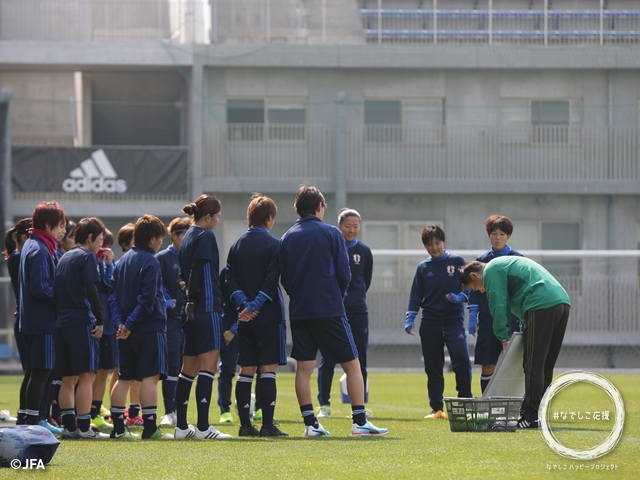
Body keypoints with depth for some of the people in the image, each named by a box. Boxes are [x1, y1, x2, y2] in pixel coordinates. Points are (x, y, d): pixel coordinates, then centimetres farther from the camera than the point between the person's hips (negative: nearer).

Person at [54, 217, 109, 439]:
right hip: (82, 321, -8)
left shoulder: (64, 257, 19)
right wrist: (99, 320, -12)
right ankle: (83, 427, -12)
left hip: (61, 322, 8)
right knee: (87, 375, -8)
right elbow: (91, 290, -15)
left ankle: (69, 426, 7)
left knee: (68, 378, 9)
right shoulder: (87, 257, -5)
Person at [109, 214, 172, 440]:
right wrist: (129, 325, -13)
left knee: (124, 378, 10)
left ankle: (118, 427, 11)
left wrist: (120, 322, -1)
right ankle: (150, 428, -13)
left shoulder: (122, 261, 13)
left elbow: (113, 295, 9)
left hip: (127, 332, 8)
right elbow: (147, 300, -18)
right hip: (149, 328, -8)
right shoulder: (150, 262, -10)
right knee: (150, 376, -8)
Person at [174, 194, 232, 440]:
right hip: (206, 307, -9)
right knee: (208, 365, -10)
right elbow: (198, 270, -18)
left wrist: (188, 302, 14)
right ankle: (203, 427, -14)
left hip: (192, 309, 9)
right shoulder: (205, 236, -8)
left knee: (189, 368, 11)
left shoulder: (189, 236, 18)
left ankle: (181, 426, 12)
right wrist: (192, 300, -18)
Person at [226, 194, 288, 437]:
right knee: (268, 369, -4)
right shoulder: (273, 244, -6)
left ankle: (245, 424, 5)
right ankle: (267, 425, -8)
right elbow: (271, 281, -14)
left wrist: (244, 303, -6)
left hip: (246, 317, 5)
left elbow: (230, 279, 2)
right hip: (269, 316, -5)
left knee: (246, 370, 7)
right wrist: (254, 306, -12)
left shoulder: (237, 245, 10)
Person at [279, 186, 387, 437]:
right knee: (352, 364, 2)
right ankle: (360, 421, -2)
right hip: (329, 310, -4)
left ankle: (310, 423, 2)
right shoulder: (331, 233, -4)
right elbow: (344, 274, -5)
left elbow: (283, 277, 7)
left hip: (299, 311, 4)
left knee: (304, 367, 7)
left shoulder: (287, 238, 6)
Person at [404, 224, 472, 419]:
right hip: (430, 322, 3)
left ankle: (465, 402, -8)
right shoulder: (423, 267, 10)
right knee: (433, 367, 3)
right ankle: (437, 408, 9)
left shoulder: (457, 262, 4)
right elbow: (416, 296, 12)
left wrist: (459, 297, -15)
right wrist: (410, 319, 1)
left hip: (454, 319, -3)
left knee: (461, 359, -19)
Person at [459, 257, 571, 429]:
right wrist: (524, 328, 22)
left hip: (542, 305, -9)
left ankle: (532, 417, -9)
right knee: (545, 368, 12)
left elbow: (498, 305, -4)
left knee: (533, 367, -7)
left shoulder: (491, 270, 3)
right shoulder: (506, 264, 32)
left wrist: (504, 337, -1)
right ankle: (541, 416, 13)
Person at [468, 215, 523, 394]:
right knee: (487, 366, 1)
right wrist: (473, 318, 2)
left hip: (511, 319, -2)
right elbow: (474, 290, 11)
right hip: (487, 320, 2)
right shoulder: (482, 260, 10)